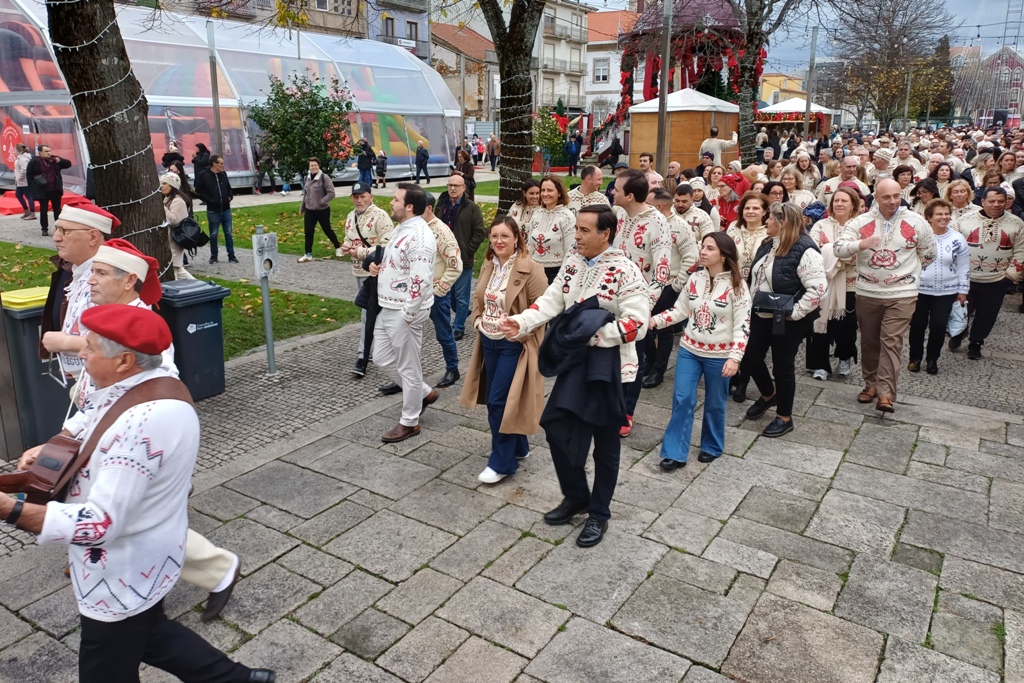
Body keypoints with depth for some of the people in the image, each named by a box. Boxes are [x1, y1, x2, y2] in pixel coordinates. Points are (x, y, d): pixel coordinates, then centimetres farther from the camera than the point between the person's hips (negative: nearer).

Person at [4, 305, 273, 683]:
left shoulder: (139, 425, -34)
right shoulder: (151, 382, -5)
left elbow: (101, 524, -34)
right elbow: (88, 416, 16)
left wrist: (9, 509, -36)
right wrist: (49, 447, 0)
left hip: (123, 574, -9)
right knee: (148, 634, 29)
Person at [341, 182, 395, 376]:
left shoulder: (380, 216, -15)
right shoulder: (351, 217, 11)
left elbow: (387, 246, -22)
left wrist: (360, 252, -22)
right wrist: (345, 247, -1)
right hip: (358, 271, 8)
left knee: (369, 314, -9)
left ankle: (362, 356, -6)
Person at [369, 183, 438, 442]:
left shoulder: (418, 236, -23)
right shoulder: (402, 229, 10)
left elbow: (420, 281, -28)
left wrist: (408, 315, -22)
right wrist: (378, 267, 5)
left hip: (405, 312, -11)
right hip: (388, 308, 11)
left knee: (408, 367, 3)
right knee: (383, 358, 19)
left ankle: (410, 422, 19)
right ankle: (424, 393, 35)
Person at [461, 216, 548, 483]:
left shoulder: (531, 269, -17)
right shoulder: (488, 266, 7)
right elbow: (479, 300, 19)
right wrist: (478, 320, 4)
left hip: (514, 344, -8)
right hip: (489, 341, 8)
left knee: (499, 402, -6)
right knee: (495, 400, 15)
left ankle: (502, 462, 8)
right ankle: (518, 448, 34)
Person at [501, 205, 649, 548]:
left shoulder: (626, 272, -15)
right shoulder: (572, 264, 7)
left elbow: (637, 324, -20)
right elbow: (551, 300, 2)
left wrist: (594, 334, -27)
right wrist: (521, 322, -14)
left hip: (609, 365, -6)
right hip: (574, 361, 6)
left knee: (605, 443, 8)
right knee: (557, 427, 10)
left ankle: (599, 514, 26)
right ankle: (576, 496, 33)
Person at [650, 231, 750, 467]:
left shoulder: (736, 285, -13)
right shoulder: (694, 278, -1)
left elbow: (742, 325, -13)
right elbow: (680, 310, 6)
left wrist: (734, 357, -21)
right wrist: (654, 320, -8)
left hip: (719, 355, -3)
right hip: (689, 349, 3)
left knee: (714, 404, 11)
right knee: (682, 399, 0)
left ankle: (712, 447, 33)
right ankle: (675, 453, 7)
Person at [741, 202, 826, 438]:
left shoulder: (804, 250, -20)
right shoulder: (768, 245, 8)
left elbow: (818, 288, -24)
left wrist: (794, 313, -22)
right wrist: (753, 302, 11)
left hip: (786, 320, -8)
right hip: (761, 315, 8)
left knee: (782, 366, 4)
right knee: (750, 359, 14)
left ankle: (784, 418, 22)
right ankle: (768, 395, 43)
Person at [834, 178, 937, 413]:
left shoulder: (915, 222, -1)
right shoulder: (860, 222, -2)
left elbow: (928, 253, 12)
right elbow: (838, 248, -14)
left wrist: (909, 271, 14)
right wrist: (860, 244, -31)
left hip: (902, 294, -2)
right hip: (867, 293, 2)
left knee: (891, 342, -8)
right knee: (869, 341, 11)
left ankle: (886, 393, -10)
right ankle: (871, 384, 26)